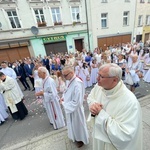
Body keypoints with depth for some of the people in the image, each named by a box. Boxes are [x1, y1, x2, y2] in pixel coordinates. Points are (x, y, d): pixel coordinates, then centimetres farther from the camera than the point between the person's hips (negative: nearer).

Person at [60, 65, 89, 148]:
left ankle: (81, 139, 49)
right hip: (70, 108, 8)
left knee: (78, 124, 19)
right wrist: (63, 97, -6)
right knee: (72, 123, 30)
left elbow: (76, 102, -30)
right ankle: (75, 136, 59)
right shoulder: (70, 81, -6)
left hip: (75, 109, -8)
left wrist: (64, 103, -20)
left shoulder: (77, 84, -34)